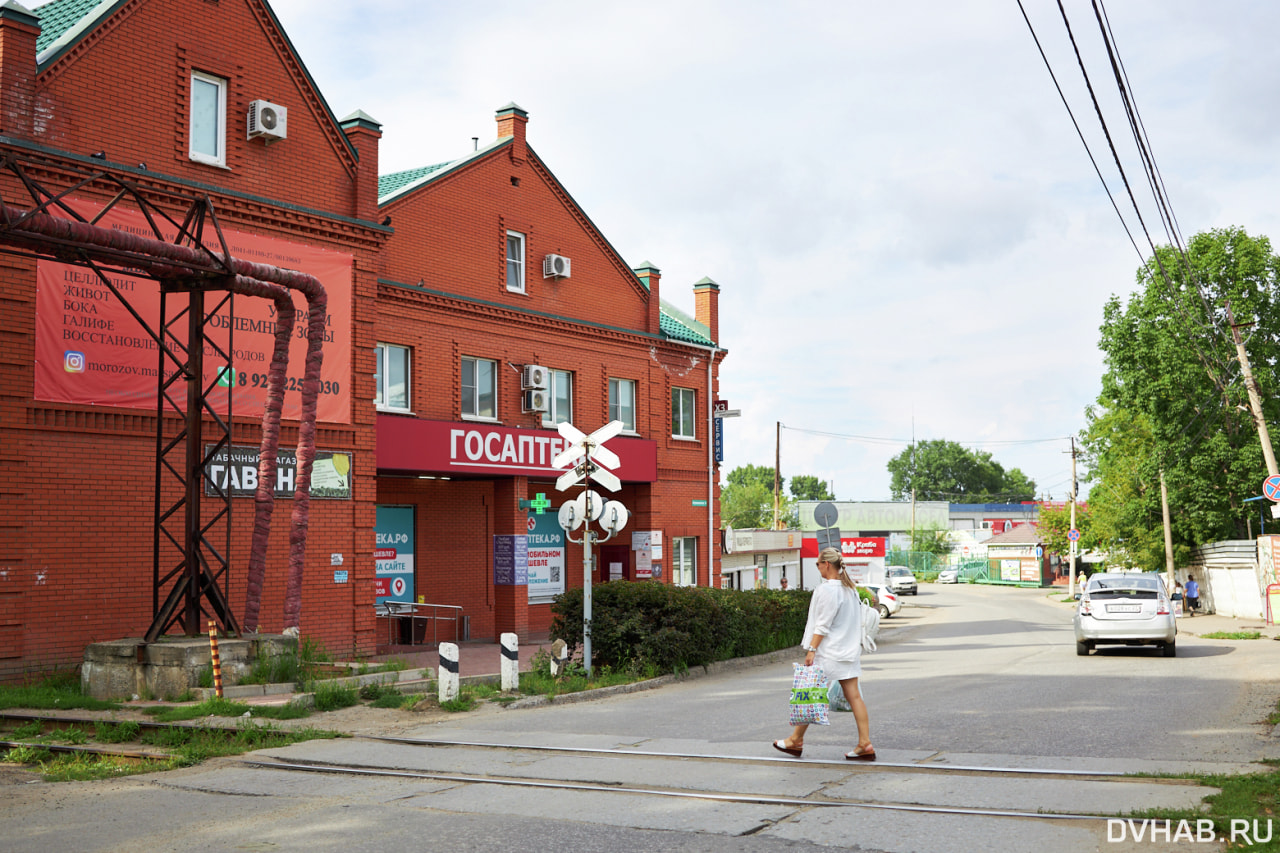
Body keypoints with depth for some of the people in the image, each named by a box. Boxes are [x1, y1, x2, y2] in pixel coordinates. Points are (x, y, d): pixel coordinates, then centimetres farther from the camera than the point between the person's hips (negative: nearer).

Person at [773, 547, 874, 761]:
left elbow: (823, 625, -18)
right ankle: (865, 744, 0)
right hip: (850, 651, 8)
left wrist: (811, 649, -16)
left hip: (828, 653, -8)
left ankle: (796, 741, 13)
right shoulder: (850, 588, 11)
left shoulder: (827, 589, -15)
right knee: (854, 696, 4)